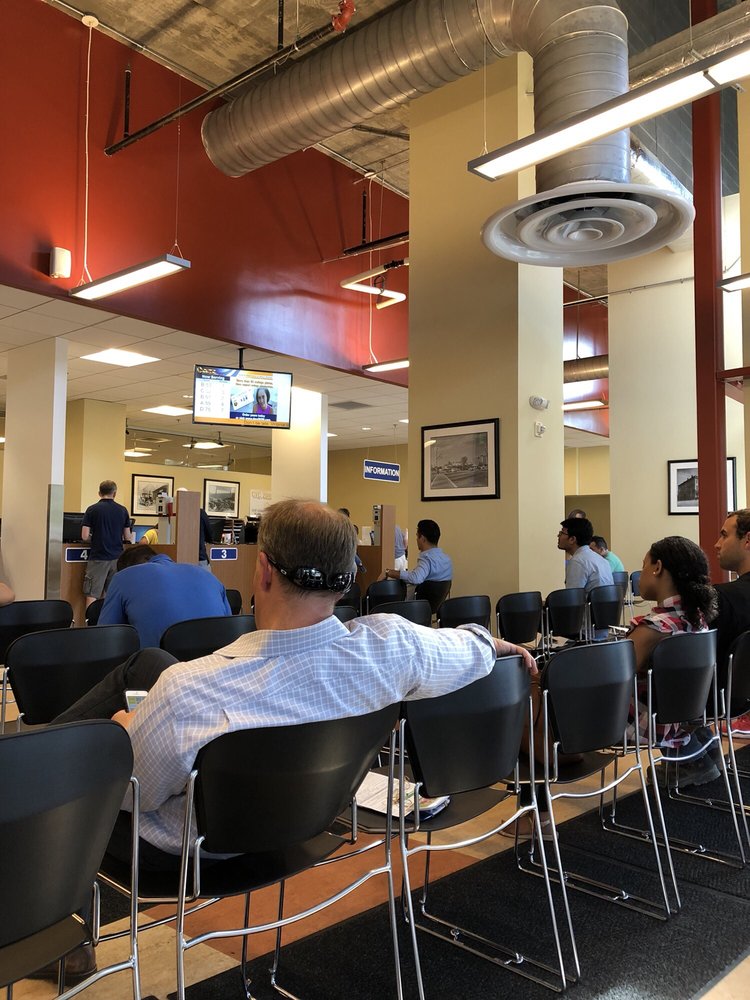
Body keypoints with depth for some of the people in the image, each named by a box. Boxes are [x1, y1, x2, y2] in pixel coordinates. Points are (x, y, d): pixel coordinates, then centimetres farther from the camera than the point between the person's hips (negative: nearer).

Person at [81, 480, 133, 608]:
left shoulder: (92, 510, -4)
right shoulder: (122, 510, 4)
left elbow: (85, 536, -7)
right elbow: (127, 537, 7)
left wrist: (95, 538, 14)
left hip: (98, 558, -3)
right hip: (117, 558, 3)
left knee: (92, 595, 0)